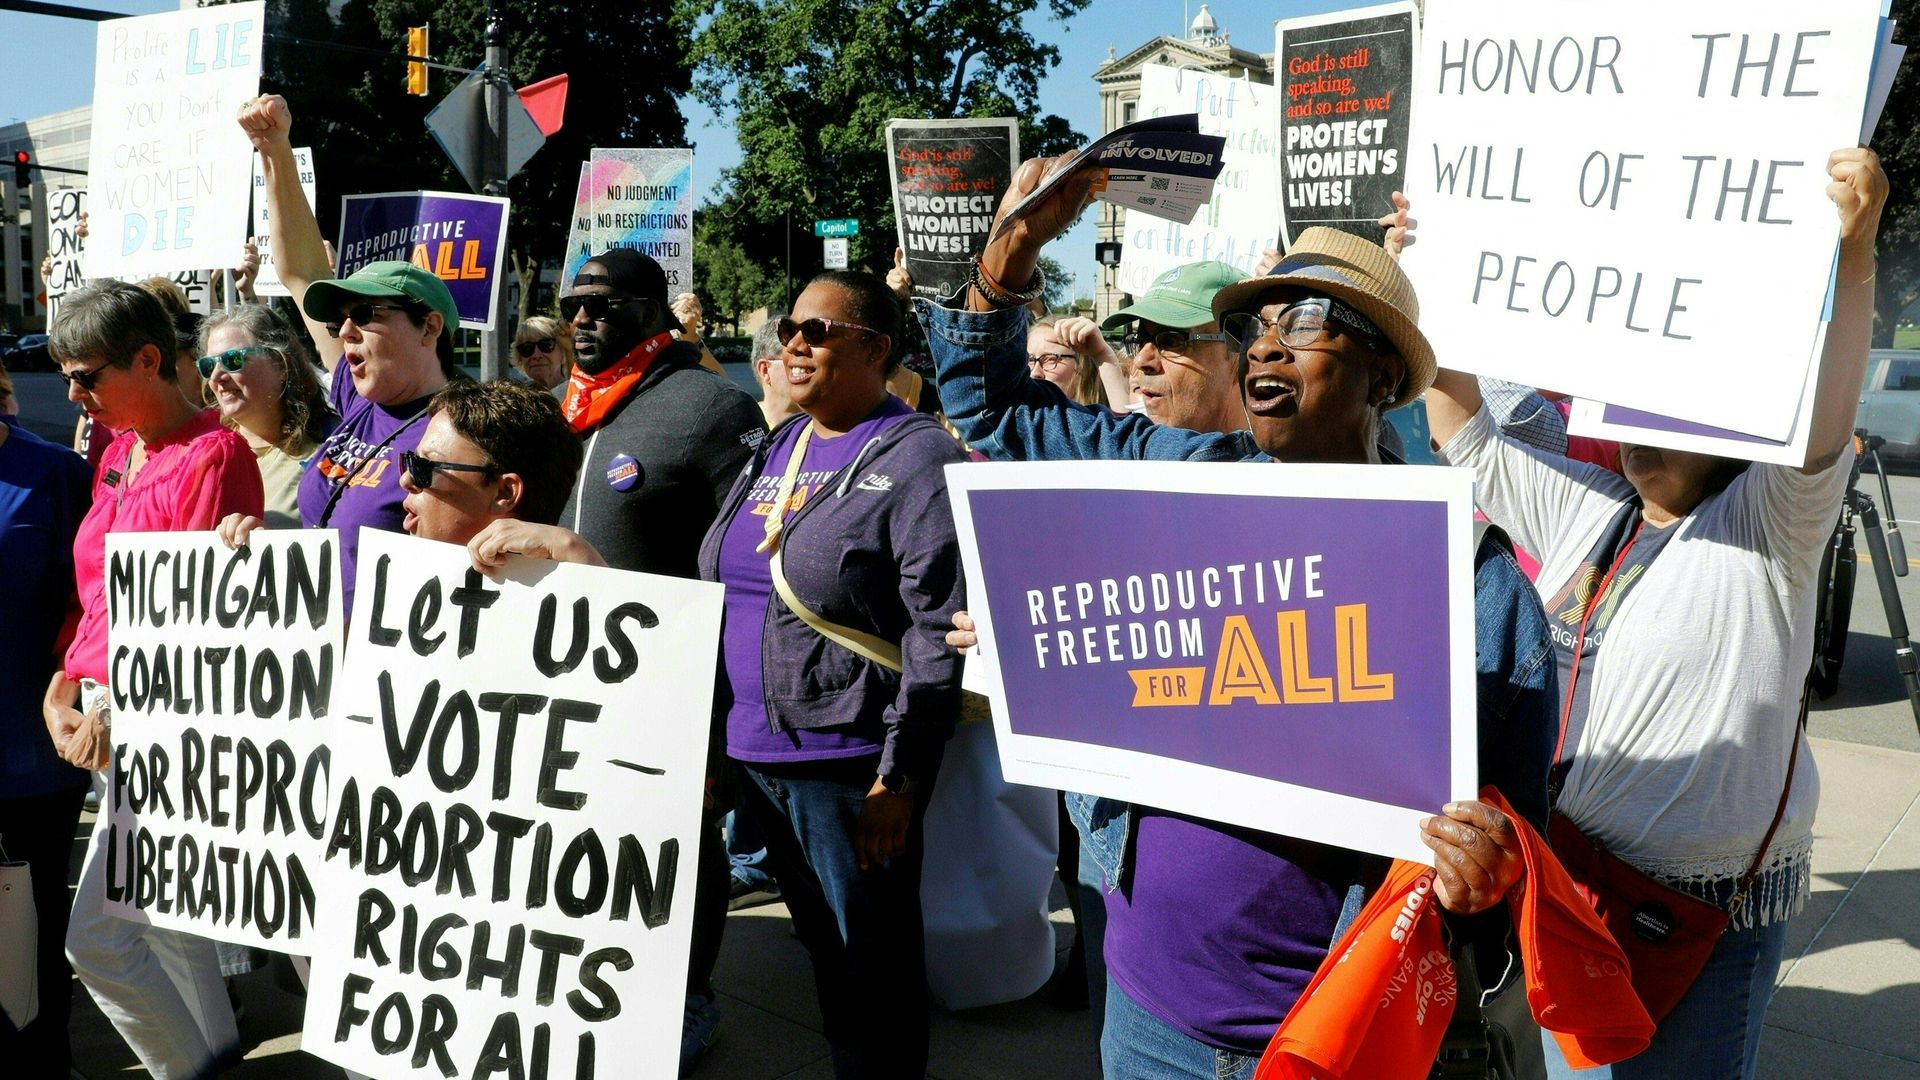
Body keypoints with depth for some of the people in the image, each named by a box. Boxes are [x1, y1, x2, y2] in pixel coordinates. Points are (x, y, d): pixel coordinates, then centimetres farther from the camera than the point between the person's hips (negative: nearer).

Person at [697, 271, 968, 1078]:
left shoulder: (916, 458, -11)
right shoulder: (775, 450, 12)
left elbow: (938, 632, -17)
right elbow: (721, 593, 19)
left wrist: (899, 775, -19)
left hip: (849, 762, -7)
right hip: (755, 753, 7)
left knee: (872, 968, 6)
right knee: (822, 949, 21)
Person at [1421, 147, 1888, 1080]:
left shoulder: (1764, 529, -11)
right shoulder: (1583, 508, 7)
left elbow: (1821, 414, -28)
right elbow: (1466, 435, 12)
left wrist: (1853, 249, -41)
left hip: (1702, 908, -6)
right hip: (1563, 886, 6)